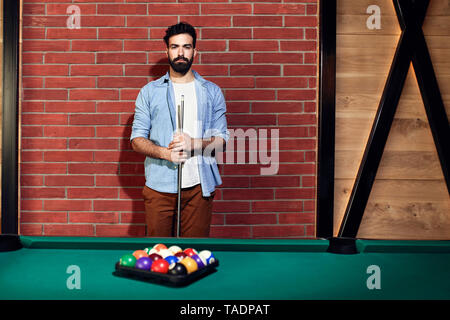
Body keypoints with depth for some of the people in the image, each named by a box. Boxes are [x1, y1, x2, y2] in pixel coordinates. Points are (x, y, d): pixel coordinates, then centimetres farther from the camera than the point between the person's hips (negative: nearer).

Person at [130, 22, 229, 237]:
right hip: (159, 186, 0)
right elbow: (137, 140, 4)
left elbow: (222, 138, 5)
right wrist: (164, 152, -15)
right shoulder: (149, 92, 7)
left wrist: (195, 144, -15)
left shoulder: (212, 92, 8)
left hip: (199, 186, 1)